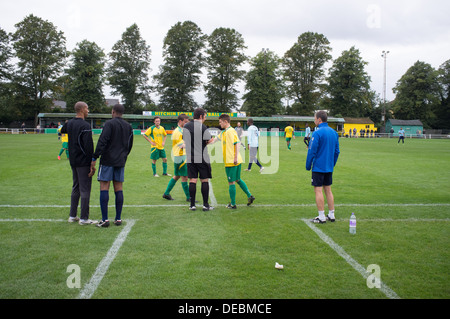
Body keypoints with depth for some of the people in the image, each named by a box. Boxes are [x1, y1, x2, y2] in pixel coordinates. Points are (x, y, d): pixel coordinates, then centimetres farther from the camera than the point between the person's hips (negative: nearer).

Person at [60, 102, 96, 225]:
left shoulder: (69, 123, 9)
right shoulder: (85, 125, -16)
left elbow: (62, 131, 34)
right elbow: (88, 146, -20)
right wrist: (92, 164, -17)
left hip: (73, 162, 8)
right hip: (83, 162, -8)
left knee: (75, 188, 17)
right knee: (85, 190, -2)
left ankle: (72, 216, 22)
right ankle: (84, 218, 1)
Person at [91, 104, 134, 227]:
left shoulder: (109, 124, -7)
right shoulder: (128, 126, 12)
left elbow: (102, 142, -15)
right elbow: (130, 145, 18)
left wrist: (94, 158, -13)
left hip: (107, 160, -6)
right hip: (121, 161, 6)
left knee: (104, 188, -3)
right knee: (119, 188, 7)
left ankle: (104, 219, -6)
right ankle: (118, 219, 9)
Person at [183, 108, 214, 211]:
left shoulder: (185, 127, 8)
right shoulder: (202, 127, -11)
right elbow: (209, 141, -10)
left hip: (190, 158, 5)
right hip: (202, 158, -5)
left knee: (192, 180, 7)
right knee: (204, 181, 4)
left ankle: (192, 205, 8)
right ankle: (206, 205, 7)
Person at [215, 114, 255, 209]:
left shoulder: (231, 131, -15)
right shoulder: (223, 132, 14)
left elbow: (237, 143, -22)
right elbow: (217, 138, 31)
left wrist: (236, 157, -25)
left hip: (232, 161, -9)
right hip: (230, 161, 9)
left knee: (231, 182, 0)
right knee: (237, 180, 18)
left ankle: (232, 204, 9)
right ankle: (249, 196, 22)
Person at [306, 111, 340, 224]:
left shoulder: (317, 133, -15)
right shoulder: (334, 132, 9)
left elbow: (312, 151, -15)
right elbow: (337, 151, 14)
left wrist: (308, 166, -4)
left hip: (318, 167, -8)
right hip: (329, 168, 8)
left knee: (318, 190, -2)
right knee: (328, 190, 14)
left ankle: (321, 217, 0)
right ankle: (331, 215, 18)